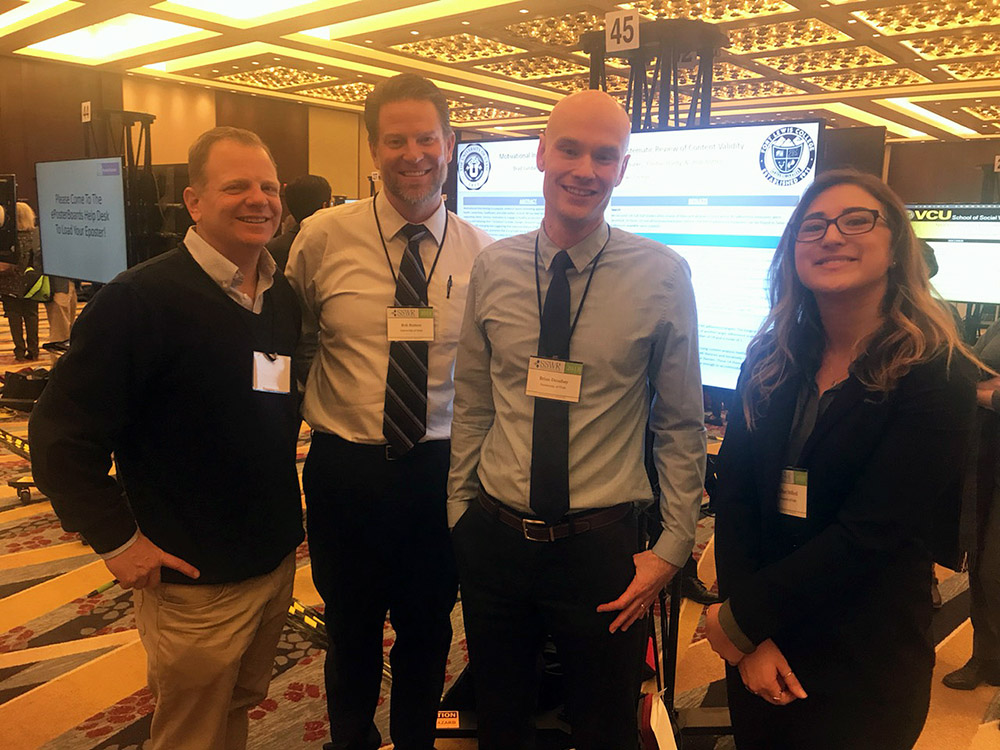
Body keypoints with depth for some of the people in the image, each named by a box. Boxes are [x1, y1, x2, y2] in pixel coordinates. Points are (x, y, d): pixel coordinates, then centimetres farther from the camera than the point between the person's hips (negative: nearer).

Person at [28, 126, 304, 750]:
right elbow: (62, 434, -15)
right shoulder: (140, 300, -18)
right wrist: (117, 540, -15)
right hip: (194, 582, -6)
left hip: (278, 561, 6)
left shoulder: (284, 297, 3)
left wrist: (289, 503, 10)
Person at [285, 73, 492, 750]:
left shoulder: (480, 252, -3)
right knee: (351, 629, 20)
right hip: (345, 467, 0)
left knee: (428, 630, 20)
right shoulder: (323, 238, -6)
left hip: (441, 469, 1)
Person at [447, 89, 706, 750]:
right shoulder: (494, 268, -1)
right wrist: (459, 511, 7)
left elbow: (681, 424, -2)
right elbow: (472, 406, 6)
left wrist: (673, 546, -3)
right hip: (495, 538, 2)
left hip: (603, 544, -2)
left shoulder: (664, 275, -8)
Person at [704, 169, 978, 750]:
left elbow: (871, 534, -19)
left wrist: (740, 619, -14)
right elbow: (734, 495, -5)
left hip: (862, 670, -3)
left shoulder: (938, 376, -13)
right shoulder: (769, 363, 0)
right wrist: (751, 641, -14)